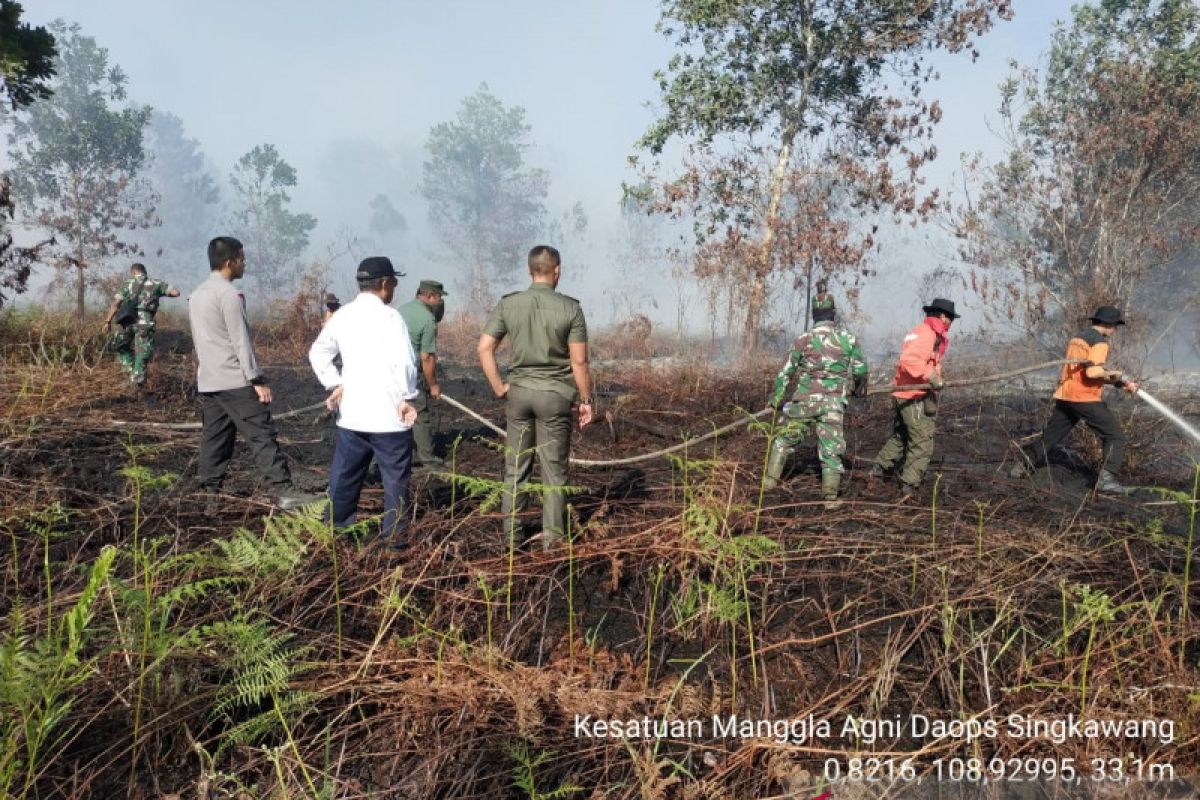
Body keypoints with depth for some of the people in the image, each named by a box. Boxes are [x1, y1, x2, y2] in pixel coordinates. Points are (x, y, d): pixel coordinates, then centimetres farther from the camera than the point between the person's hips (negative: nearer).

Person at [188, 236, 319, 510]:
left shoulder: (196, 295, 16)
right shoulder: (230, 294, -12)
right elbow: (241, 341, -16)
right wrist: (257, 379, -15)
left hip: (207, 382, 9)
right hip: (235, 381, -9)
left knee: (214, 439, 11)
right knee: (263, 434, -9)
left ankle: (209, 495, 13)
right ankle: (283, 492, -12)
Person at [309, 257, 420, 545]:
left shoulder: (342, 315, 7)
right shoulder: (389, 317, -13)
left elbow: (318, 353, 13)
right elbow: (404, 362, -20)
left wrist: (334, 384, 12)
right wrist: (407, 397, -10)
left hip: (350, 413, 6)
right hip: (388, 414, -6)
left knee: (345, 474, 17)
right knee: (395, 477, 6)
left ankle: (336, 529, 27)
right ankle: (393, 534, 11)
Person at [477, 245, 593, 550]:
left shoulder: (507, 304, -2)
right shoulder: (570, 308, -10)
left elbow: (484, 348, -5)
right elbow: (579, 361, -9)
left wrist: (498, 387, 3)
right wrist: (587, 400, 0)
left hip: (519, 391, 3)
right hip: (555, 394, -3)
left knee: (516, 467, 13)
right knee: (553, 469, 7)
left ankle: (511, 534, 19)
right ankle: (552, 537, 13)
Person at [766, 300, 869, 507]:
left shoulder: (803, 339, -1)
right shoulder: (848, 338, 2)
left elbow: (785, 372, 2)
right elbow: (861, 369, 10)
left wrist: (775, 399, 11)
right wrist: (860, 389, 30)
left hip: (805, 401, 0)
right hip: (833, 404, 0)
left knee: (785, 439, 17)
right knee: (831, 449, 5)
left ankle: (771, 480, 17)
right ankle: (830, 497, 4)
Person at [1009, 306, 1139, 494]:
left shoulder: (1077, 338, 19)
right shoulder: (1100, 342, -9)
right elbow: (1092, 372, -23)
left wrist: (1123, 383, 20)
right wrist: (1112, 373, -4)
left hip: (1064, 397, 8)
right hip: (1085, 398, -8)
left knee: (1050, 435, 18)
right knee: (1115, 436, -2)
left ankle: (1023, 466, 19)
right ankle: (1107, 478, -15)